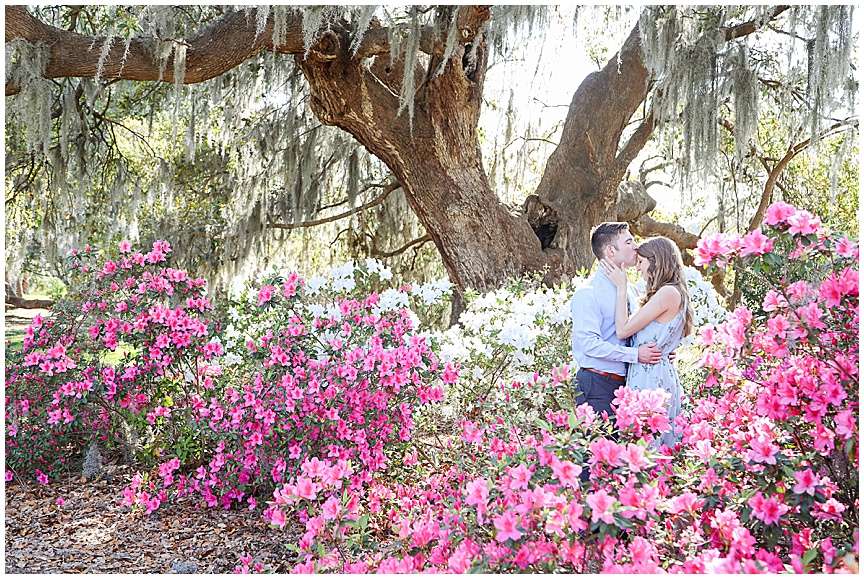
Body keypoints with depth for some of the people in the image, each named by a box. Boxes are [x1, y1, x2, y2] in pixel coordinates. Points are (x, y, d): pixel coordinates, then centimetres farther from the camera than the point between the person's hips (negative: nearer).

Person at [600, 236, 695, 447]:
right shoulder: (672, 292, 16)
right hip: (659, 375, 10)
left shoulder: (668, 293, -15)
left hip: (652, 379, -10)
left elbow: (623, 330, -16)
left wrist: (621, 287, -9)